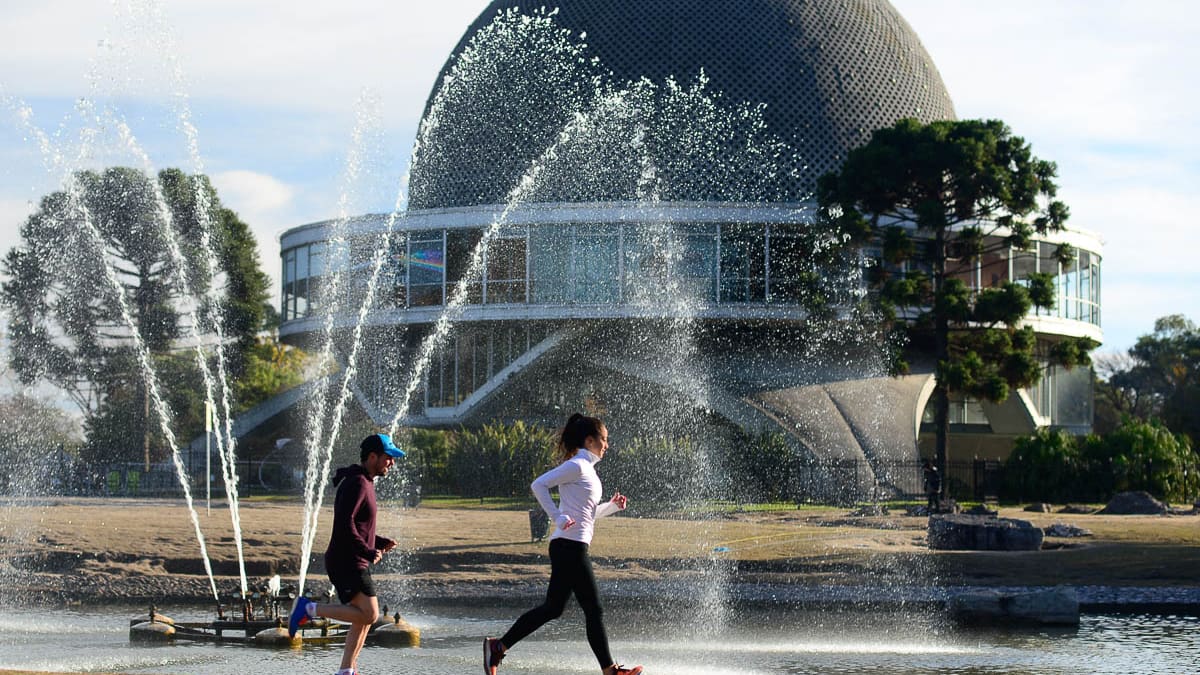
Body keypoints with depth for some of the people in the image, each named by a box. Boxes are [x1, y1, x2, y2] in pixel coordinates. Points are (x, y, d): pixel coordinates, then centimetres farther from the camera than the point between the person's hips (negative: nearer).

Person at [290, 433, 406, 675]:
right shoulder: (356, 483, -14)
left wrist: (381, 542, 13)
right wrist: (368, 552, -23)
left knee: (363, 620, 12)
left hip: (356, 563, 11)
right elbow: (344, 524, -25)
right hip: (347, 562, -11)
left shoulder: (365, 483, 18)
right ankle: (309, 609, -10)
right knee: (368, 615, -15)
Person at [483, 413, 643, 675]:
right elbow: (539, 485, -19)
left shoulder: (587, 469, 20)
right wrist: (557, 517, -23)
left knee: (553, 608, 11)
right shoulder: (576, 466, -9)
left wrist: (612, 506, 14)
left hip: (570, 548, 10)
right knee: (594, 610, -4)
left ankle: (498, 646, 13)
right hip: (570, 546, -10)